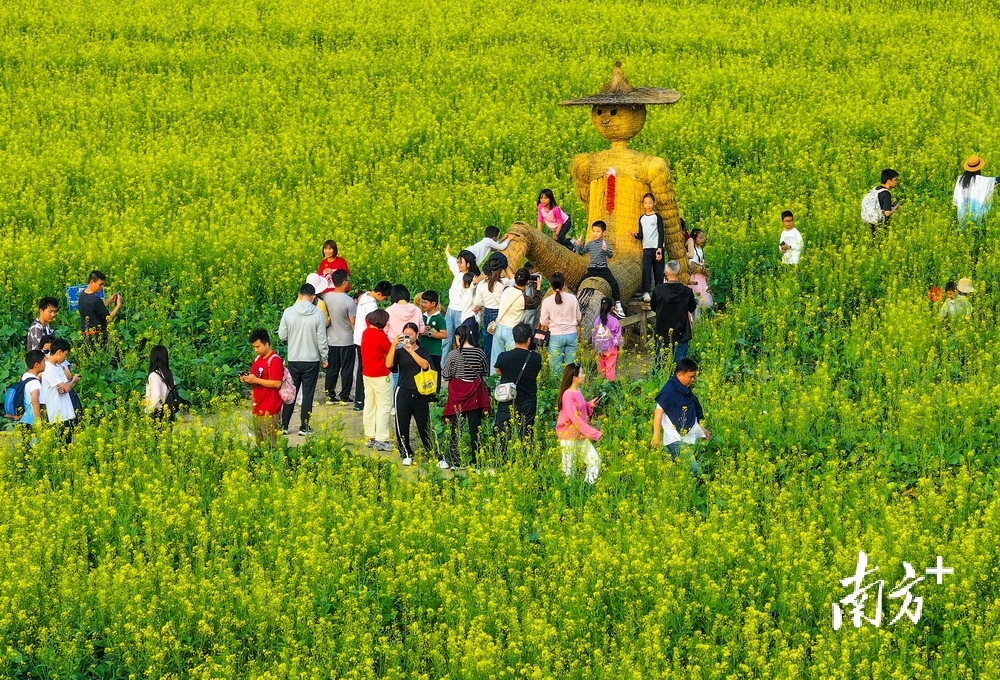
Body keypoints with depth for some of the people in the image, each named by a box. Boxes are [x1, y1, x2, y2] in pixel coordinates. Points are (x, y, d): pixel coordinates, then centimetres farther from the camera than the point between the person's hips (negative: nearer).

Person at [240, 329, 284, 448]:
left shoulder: (275, 360, -12)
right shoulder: (258, 359, 15)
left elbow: (277, 384, -19)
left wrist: (256, 380, -18)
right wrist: (247, 379, 3)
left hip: (269, 410, -9)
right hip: (257, 407, 9)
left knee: (270, 443, -8)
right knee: (259, 443, 10)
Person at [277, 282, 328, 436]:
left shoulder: (289, 312, -8)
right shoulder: (317, 314, -11)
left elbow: (282, 336, -2)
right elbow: (322, 340, -7)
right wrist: (324, 358, 6)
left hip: (293, 359, 1)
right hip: (312, 360, -1)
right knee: (308, 393, 6)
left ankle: (284, 425, 15)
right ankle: (304, 426, 9)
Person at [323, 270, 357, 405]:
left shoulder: (326, 297, -6)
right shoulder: (349, 301, -20)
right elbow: (353, 323, -16)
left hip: (331, 340, 4)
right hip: (346, 341, -4)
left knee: (332, 369, 13)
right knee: (346, 369, 7)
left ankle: (330, 396, 15)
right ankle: (344, 396, 10)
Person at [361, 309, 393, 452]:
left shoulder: (366, 332, 2)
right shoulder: (380, 336, -19)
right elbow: (391, 352, -12)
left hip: (367, 374, 8)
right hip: (380, 376, -8)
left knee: (370, 405, 14)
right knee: (384, 407, -3)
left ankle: (369, 437, 19)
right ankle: (381, 440, -6)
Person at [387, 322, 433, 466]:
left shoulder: (423, 351, 5)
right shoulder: (399, 351, 2)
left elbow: (425, 365, -14)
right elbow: (388, 364, -14)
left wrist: (411, 351, -19)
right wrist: (394, 345, -21)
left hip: (420, 393, 0)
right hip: (403, 393, 0)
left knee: (424, 424, 3)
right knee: (402, 425, 1)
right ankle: (406, 454, 14)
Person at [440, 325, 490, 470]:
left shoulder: (454, 355, -11)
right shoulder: (480, 353, -2)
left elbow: (446, 375, -7)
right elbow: (484, 373, 9)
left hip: (458, 395, -2)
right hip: (475, 395, 2)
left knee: (456, 429, 5)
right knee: (475, 428, 6)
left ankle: (454, 460, 8)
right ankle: (474, 460, 6)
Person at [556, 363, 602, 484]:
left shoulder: (578, 391, 7)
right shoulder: (568, 395, -19)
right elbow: (575, 418, -23)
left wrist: (590, 405, 2)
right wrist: (593, 433, -24)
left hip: (582, 436, 8)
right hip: (569, 437, -8)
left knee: (595, 461, 4)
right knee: (568, 470, 1)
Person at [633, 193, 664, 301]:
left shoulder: (657, 217, 0)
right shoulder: (642, 218, 12)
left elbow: (661, 234, -3)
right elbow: (641, 235, 14)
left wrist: (659, 250, -10)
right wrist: (636, 235, -10)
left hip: (656, 248, -3)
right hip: (646, 248, 3)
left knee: (658, 271, -1)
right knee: (646, 270, -10)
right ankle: (646, 292, -15)